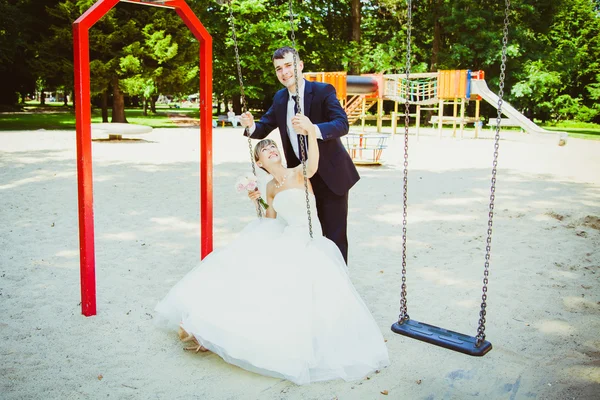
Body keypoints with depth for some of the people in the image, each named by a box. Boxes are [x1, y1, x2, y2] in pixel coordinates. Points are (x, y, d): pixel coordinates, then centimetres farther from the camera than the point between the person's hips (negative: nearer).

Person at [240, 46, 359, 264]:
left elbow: (342, 124, -28)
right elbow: (263, 128, 7)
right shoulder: (280, 98, 5)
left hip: (331, 176, -5)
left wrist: (313, 129, -47)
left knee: (335, 235, 1)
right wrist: (251, 125, -17)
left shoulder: (323, 91, -14)